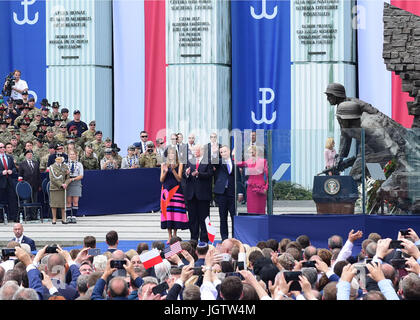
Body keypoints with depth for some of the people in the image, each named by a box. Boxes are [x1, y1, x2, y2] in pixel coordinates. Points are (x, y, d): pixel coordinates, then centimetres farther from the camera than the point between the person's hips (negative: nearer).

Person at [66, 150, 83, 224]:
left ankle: (74, 217, -4)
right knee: (68, 201, -2)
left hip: (76, 184, -1)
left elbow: (81, 176, 2)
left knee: (75, 201, -5)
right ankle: (68, 217, 0)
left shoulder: (79, 164, 8)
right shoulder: (66, 164, 12)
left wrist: (73, 179, -11)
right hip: (68, 184, 1)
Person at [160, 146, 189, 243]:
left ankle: (174, 236, -1)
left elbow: (179, 179, -2)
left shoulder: (179, 165, 6)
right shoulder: (164, 165, 11)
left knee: (176, 212, -7)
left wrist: (173, 170, -13)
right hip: (166, 190, 2)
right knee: (167, 212, -3)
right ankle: (169, 236, 1)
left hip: (176, 190, -2)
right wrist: (165, 171, -9)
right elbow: (161, 180, 7)